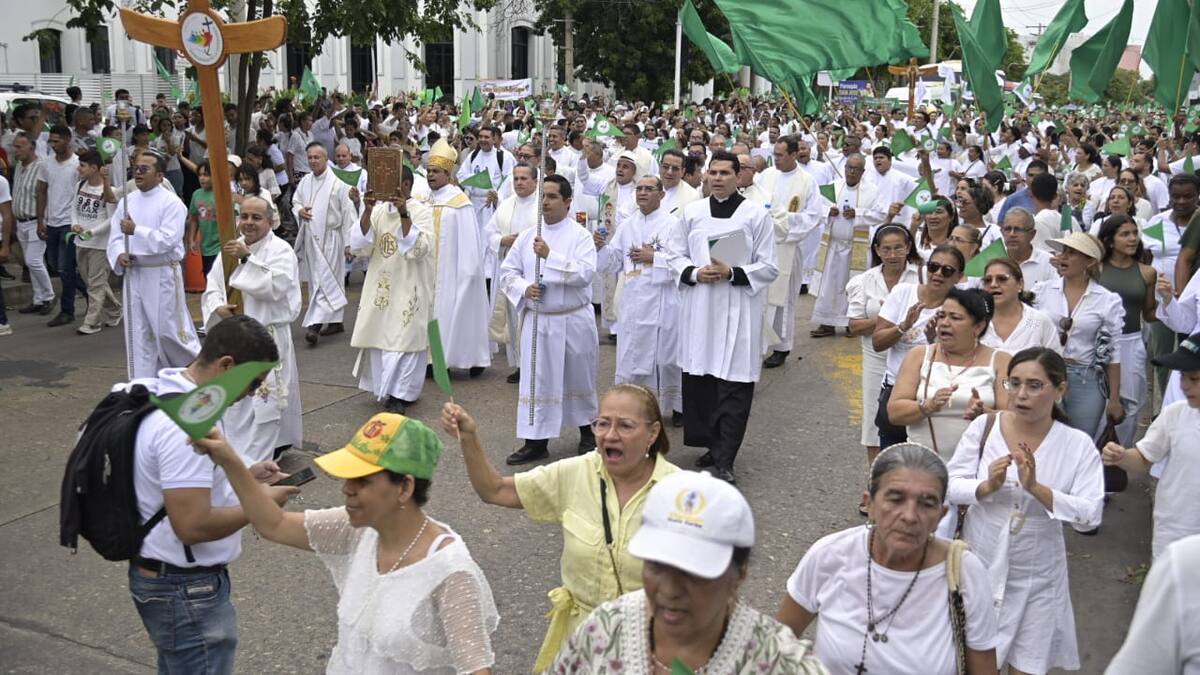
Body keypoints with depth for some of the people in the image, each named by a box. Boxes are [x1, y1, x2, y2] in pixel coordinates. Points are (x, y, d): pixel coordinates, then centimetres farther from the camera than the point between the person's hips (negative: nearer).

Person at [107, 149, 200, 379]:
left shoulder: (171, 203, -10)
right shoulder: (127, 201, 9)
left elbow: (168, 239, -19)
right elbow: (115, 236, 9)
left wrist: (136, 230, -24)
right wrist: (119, 254, -11)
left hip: (162, 274, -6)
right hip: (133, 273, 6)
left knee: (168, 330, -2)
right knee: (138, 334, 8)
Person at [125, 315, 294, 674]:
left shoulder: (167, 392, 4)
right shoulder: (186, 424, -29)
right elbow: (193, 526, -30)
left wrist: (242, 475, 7)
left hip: (161, 575, 10)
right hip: (186, 590, -10)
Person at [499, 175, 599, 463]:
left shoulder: (580, 236, -5)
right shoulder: (527, 237, 6)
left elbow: (585, 273, -19)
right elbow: (508, 271, 9)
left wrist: (550, 255, -24)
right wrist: (524, 288, -11)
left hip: (574, 320, -2)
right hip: (537, 320, 3)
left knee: (579, 379, 12)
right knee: (536, 380, 2)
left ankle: (586, 431, 33)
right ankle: (536, 441, 10)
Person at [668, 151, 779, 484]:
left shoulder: (757, 215, -1)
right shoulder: (691, 212, 8)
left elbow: (768, 268, -1)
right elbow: (677, 256, 13)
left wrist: (732, 273, -15)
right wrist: (694, 273, -8)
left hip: (738, 310, -3)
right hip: (698, 307, 4)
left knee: (734, 385, -6)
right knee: (698, 378, 7)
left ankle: (724, 460, -2)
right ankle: (713, 444, 25)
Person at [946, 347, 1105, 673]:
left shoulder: (1078, 445, -9)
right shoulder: (984, 427, -8)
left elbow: (1090, 515, -16)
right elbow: (949, 486, -8)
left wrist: (1036, 488, -29)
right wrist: (987, 487, -27)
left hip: (1037, 576, 0)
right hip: (980, 566, 0)